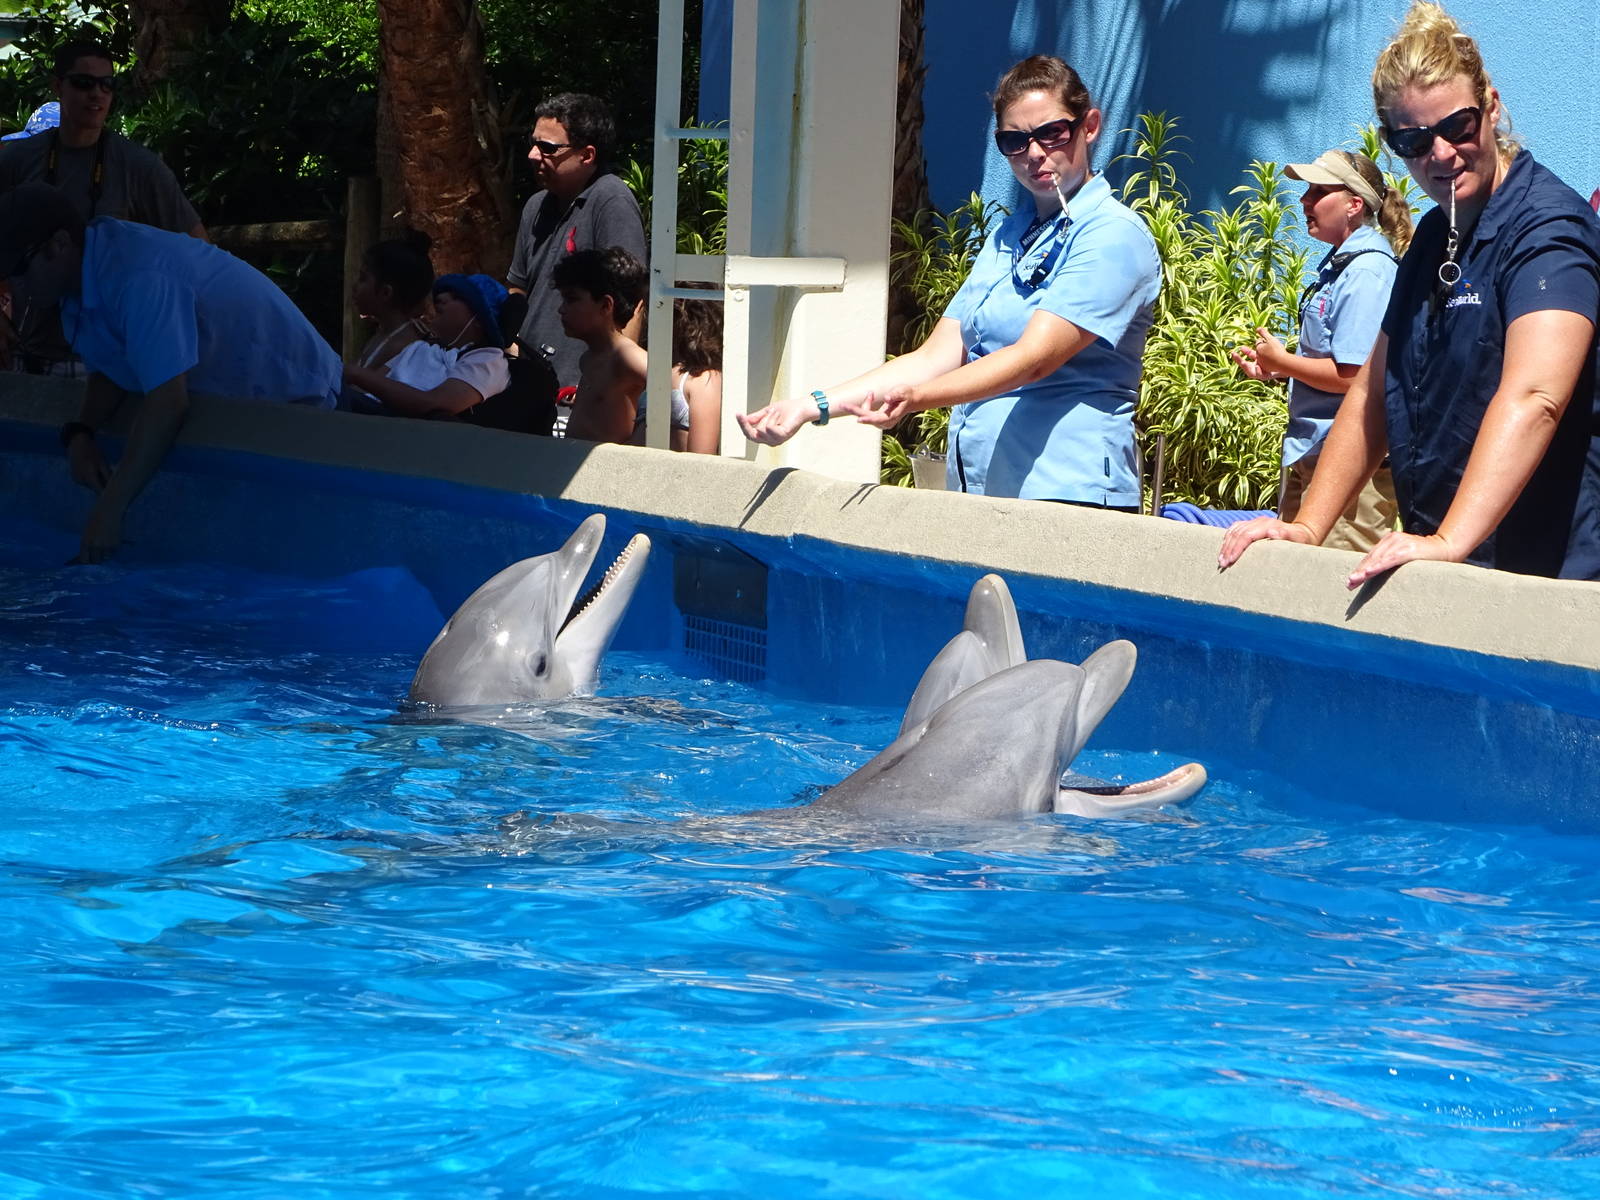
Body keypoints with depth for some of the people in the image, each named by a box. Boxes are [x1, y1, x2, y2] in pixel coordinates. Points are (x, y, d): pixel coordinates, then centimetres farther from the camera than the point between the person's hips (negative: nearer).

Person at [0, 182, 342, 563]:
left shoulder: (136, 279, -34)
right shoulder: (80, 275, -5)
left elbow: (169, 403, -39)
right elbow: (109, 371, 5)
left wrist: (109, 511, -37)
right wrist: (79, 434, -17)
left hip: (288, 390, -9)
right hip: (224, 392, 9)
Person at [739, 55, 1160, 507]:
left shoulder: (1114, 236, -7)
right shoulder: (1007, 235, 18)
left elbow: (1035, 358, -20)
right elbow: (935, 358, 10)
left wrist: (914, 398, -33)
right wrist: (813, 406, -1)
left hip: (1071, 495, -7)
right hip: (978, 492, 7)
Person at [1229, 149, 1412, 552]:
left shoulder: (1367, 272, -16)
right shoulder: (1338, 265, 15)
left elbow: (1352, 376, -22)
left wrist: (1282, 361, -9)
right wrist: (1272, 368, 11)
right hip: (1308, 456, 11)